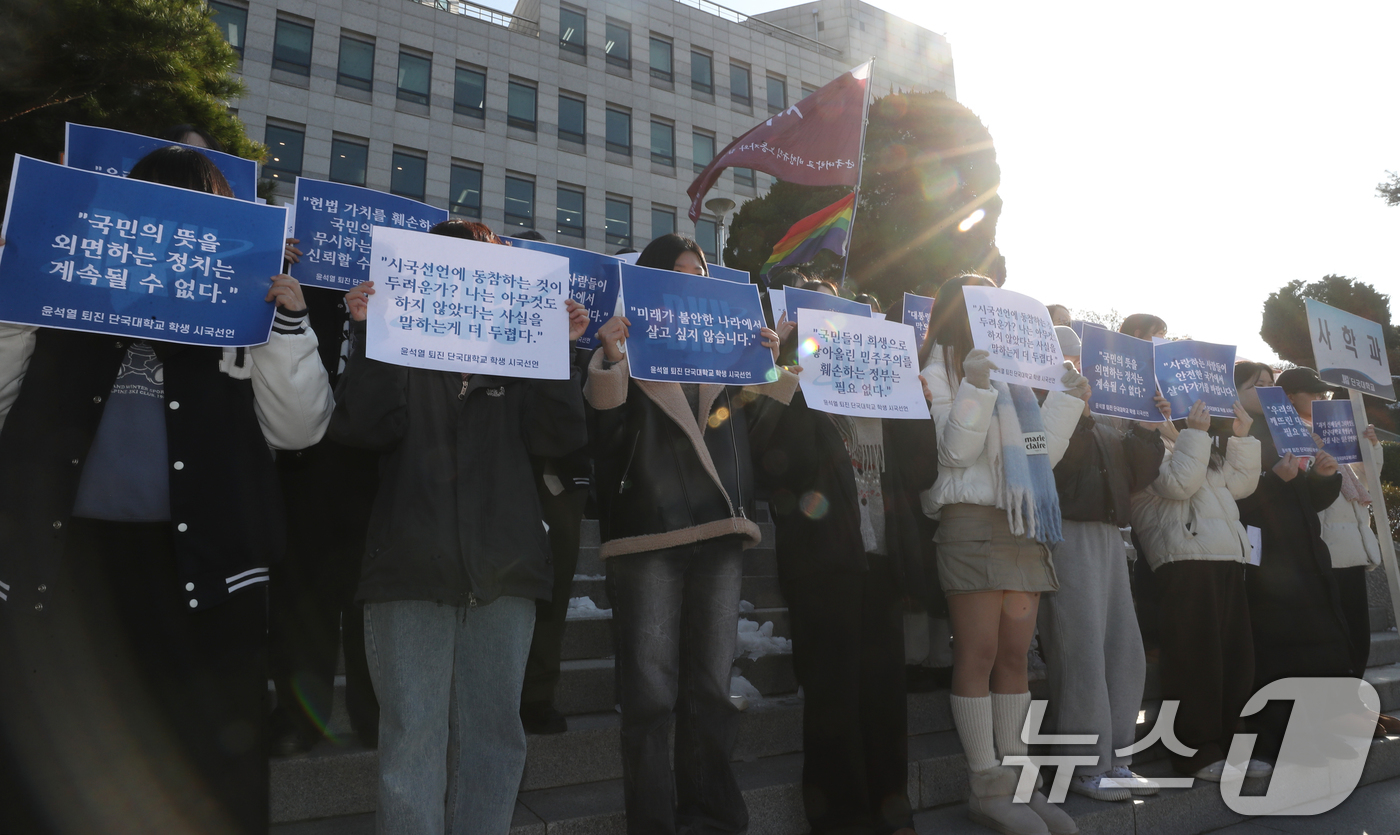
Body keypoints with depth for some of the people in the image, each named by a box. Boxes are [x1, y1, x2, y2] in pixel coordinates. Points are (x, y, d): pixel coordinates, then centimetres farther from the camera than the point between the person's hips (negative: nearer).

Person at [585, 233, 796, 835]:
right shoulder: (626, 347, 7)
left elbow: (754, 436, 15)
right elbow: (603, 440, -4)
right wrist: (609, 362, -15)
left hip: (720, 535, 4)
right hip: (649, 536, -3)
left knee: (711, 691, 8)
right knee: (651, 695, -3)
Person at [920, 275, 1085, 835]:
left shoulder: (1011, 374, 22)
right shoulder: (940, 373, 1)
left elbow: (1040, 453, 20)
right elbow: (952, 451, -11)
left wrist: (1068, 401, 14)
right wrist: (975, 388, -19)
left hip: (1024, 525, 7)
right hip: (973, 521, -7)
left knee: (1015, 654, 7)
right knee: (979, 654, -5)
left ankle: (1016, 780, 14)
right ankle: (987, 788, 2)